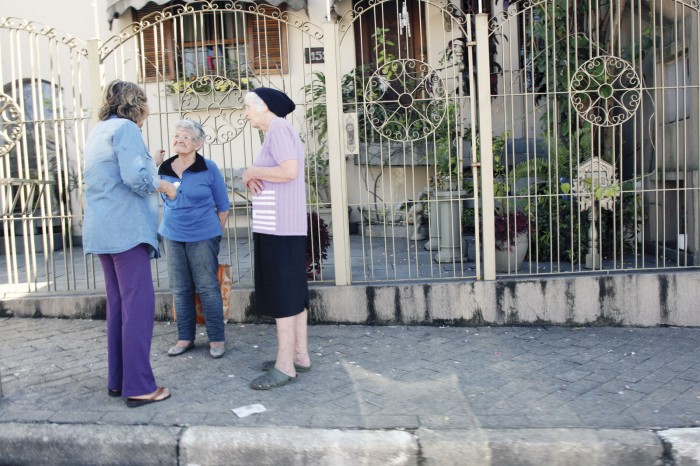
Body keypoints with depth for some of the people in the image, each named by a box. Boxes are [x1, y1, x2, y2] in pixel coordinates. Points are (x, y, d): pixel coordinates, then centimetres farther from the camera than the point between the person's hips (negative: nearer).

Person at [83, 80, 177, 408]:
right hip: (127, 229, -9)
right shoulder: (126, 128, -8)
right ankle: (138, 387, -5)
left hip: (102, 230, 10)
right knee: (139, 307, -7)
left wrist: (148, 163, 28)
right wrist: (162, 185, -3)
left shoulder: (98, 132, 19)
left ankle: (117, 380, 19)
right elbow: (137, 178, -20)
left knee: (118, 306, 13)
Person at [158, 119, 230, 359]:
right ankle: (185, 338, 20)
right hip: (172, 237, 4)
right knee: (180, 289, 9)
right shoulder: (164, 169, 5)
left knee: (207, 288, -2)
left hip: (202, 238, -4)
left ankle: (217, 339, 8)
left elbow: (223, 206, 0)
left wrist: (215, 234, 0)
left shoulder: (209, 169, -6)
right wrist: (169, 226, 14)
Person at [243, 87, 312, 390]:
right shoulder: (279, 131, 22)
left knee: (281, 295, -7)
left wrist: (252, 172, -11)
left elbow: (290, 171, -24)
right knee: (293, 291, 11)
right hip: (283, 225, 10)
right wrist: (253, 178, -1)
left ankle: (285, 365, -2)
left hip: (278, 226, -10)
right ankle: (300, 355, 18)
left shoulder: (278, 128, -10)